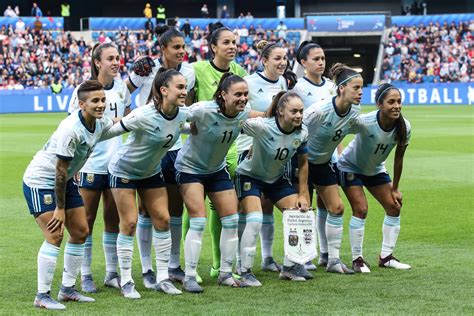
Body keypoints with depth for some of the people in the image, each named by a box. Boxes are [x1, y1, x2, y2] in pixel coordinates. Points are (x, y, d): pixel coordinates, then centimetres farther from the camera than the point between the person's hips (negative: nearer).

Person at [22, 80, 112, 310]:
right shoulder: (70, 130, -30)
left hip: (65, 181, 9)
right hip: (39, 181, -9)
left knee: (80, 232, 8)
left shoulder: (100, 123, -7)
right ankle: (42, 296, -10)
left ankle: (67, 289, 18)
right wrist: (59, 208, -22)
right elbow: (60, 171, -26)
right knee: (55, 235, -16)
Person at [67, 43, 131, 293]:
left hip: (116, 164, 5)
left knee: (113, 219, 10)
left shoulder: (120, 86, 6)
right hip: (91, 165, -5)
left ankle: (111, 274, 18)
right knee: (87, 221, 2)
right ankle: (85, 275, 9)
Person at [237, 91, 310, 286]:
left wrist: (302, 195, 2)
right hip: (249, 175, -6)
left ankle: (289, 267, 15)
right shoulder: (262, 127, -32)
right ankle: (245, 272, -9)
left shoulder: (302, 133, -14)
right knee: (255, 221, -22)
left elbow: (302, 164, 1)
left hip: (277, 179, 6)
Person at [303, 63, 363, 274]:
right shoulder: (320, 110, -31)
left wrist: (337, 154, 12)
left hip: (324, 162, 7)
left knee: (337, 208, 2)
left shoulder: (354, 112, -10)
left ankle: (333, 260, 9)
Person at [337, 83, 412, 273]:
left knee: (394, 207, 2)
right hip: (350, 167, -6)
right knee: (361, 209, -16)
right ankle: (357, 259, -2)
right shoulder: (364, 122, -36)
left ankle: (386, 257, 15)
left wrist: (395, 189, -2)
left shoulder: (404, 127, -20)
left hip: (375, 170, 6)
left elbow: (398, 159, -8)